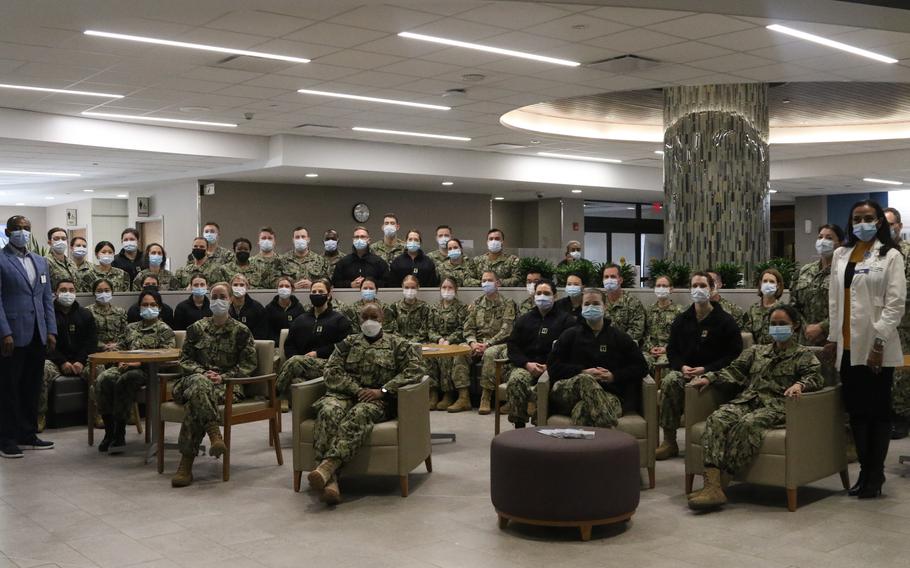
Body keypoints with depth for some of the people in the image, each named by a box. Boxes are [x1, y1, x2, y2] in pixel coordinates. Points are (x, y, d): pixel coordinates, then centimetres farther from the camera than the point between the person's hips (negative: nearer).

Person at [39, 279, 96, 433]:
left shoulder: (85, 315, 16)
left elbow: (91, 342, 8)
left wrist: (81, 361, -9)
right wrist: (62, 362, -14)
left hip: (81, 361, 2)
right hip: (55, 361, -2)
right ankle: (41, 415, -21)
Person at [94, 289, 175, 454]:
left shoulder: (164, 329, 6)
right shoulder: (131, 327, 25)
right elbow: (120, 347, 25)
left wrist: (138, 362, -15)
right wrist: (120, 361, 1)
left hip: (148, 370, -5)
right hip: (126, 366, 5)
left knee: (123, 381, -36)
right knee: (103, 379, -27)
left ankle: (120, 433, -27)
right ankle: (109, 431, -21)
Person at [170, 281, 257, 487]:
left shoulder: (241, 331, 7)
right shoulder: (196, 328, 15)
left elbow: (249, 364, 4)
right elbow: (185, 358, 12)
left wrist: (223, 377, -11)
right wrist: (202, 372, -9)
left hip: (227, 384, -2)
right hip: (197, 377, 2)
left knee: (194, 401, -35)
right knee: (199, 384, -39)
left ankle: (186, 463, -36)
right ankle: (215, 435, -45)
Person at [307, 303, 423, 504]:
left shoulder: (397, 344, 14)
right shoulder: (349, 342, 22)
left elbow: (415, 369, -1)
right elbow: (332, 371, 9)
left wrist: (382, 390, -13)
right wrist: (357, 389, -9)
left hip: (378, 399, -2)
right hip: (345, 394, 2)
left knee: (359, 414, -38)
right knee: (329, 411, -34)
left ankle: (327, 466, -53)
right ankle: (330, 479, -47)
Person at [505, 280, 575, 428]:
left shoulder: (566, 320, 11)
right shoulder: (524, 320, 23)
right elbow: (512, 346, 14)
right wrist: (527, 364, -5)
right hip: (525, 365, 3)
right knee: (516, 380, -32)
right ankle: (518, 427, -27)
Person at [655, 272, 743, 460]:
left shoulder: (725, 321, 2)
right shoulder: (681, 320, 14)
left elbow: (734, 354, -2)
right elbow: (671, 350, 15)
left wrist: (706, 370, -14)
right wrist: (682, 367, -8)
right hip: (684, 371, 3)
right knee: (669, 380, -31)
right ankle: (669, 442, -24)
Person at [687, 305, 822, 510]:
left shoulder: (803, 354, 17)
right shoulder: (756, 351, 31)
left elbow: (814, 376, 0)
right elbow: (734, 371, 23)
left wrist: (800, 384, -23)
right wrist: (709, 378, 6)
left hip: (776, 405, -4)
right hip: (746, 400, 4)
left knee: (748, 424, -38)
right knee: (717, 419, -29)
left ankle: (722, 484, -38)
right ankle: (712, 485, -41)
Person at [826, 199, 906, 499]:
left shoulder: (890, 256, -2)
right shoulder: (841, 255, 13)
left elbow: (895, 302, -8)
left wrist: (879, 342, -14)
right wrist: (833, 337, 9)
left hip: (875, 345, -5)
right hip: (848, 345, 5)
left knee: (878, 410, 4)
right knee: (856, 410, 8)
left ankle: (876, 474, 13)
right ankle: (864, 470, 18)